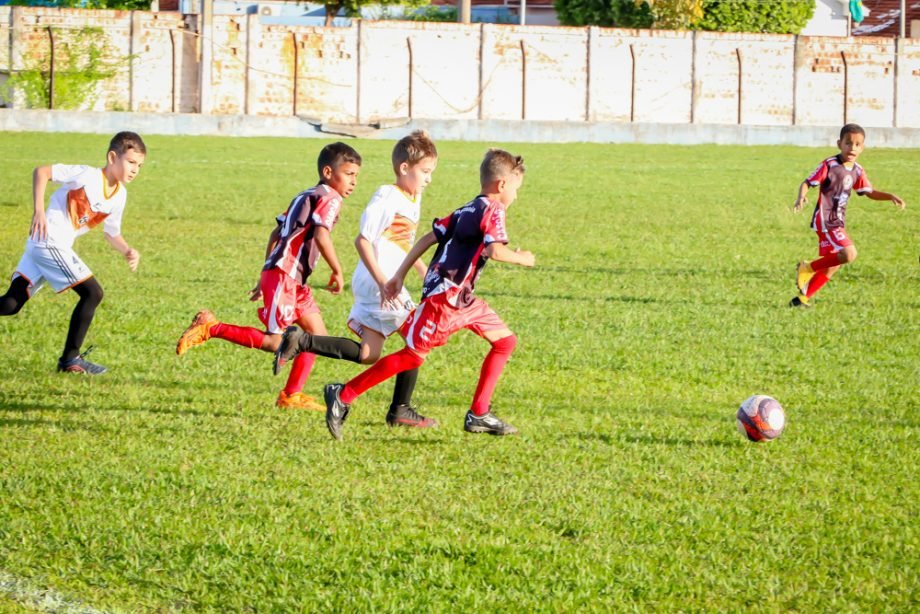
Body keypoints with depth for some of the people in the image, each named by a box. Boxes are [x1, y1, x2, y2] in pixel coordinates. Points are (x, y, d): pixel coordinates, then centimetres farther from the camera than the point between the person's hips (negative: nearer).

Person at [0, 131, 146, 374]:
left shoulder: (119, 196, 12)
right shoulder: (87, 175, -13)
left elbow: (112, 233, 21)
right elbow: (41, 172, -13)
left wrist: (128, 251, 1)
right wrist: (39, 210, -22)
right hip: (49, 241, -8)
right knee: (92, 292, -10)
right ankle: (70, 359, -4)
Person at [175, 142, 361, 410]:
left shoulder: (306, 196, 23)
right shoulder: (330, 198, -6)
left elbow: (276, 234, 24)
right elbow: (321, 236, -22)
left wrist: (264, 278, 26)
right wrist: (337, 271, -13)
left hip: (293, 280, 10)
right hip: (284, 275, -10)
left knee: (318, 335, 11)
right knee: (273, 342, -11)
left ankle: (291, 395, 11)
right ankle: (210, 328, -7)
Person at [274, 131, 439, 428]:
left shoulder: (413, 199, 14)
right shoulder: (387, 197, -15)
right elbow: (362, 240, -20)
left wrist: (426, 273, 26)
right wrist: (382, 282, -25)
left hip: (383, 283, 10)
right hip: (377, 282, -10)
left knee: (367, 354, 10)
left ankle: (301, 341, 9)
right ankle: (400, 411, -1)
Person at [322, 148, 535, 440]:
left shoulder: (467, 211, 18)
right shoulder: (493, 211, -9)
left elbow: (429, 238, 15)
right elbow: (495, 250, -26)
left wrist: (399, 276, 14)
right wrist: (520, 259, -7)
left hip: (462, 299, 10)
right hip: (445, 296, -10)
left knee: (506, 341, 12)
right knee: (413, 356, -8)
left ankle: (479, 414, 10)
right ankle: (343, 395, -3)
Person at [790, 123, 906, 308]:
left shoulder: (858, 171, 8)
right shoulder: (829, 165, -13)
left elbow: (869, 192, 20)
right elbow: (807, 183, -15)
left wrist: (890, 196, 6)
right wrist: (801, 198, -35)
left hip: (838, 222, 8)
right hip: (825, 220, -8)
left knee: (833, 266, 12)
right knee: (849, 254, -23)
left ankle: (803, 298, 22)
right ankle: (807, 268, -7)